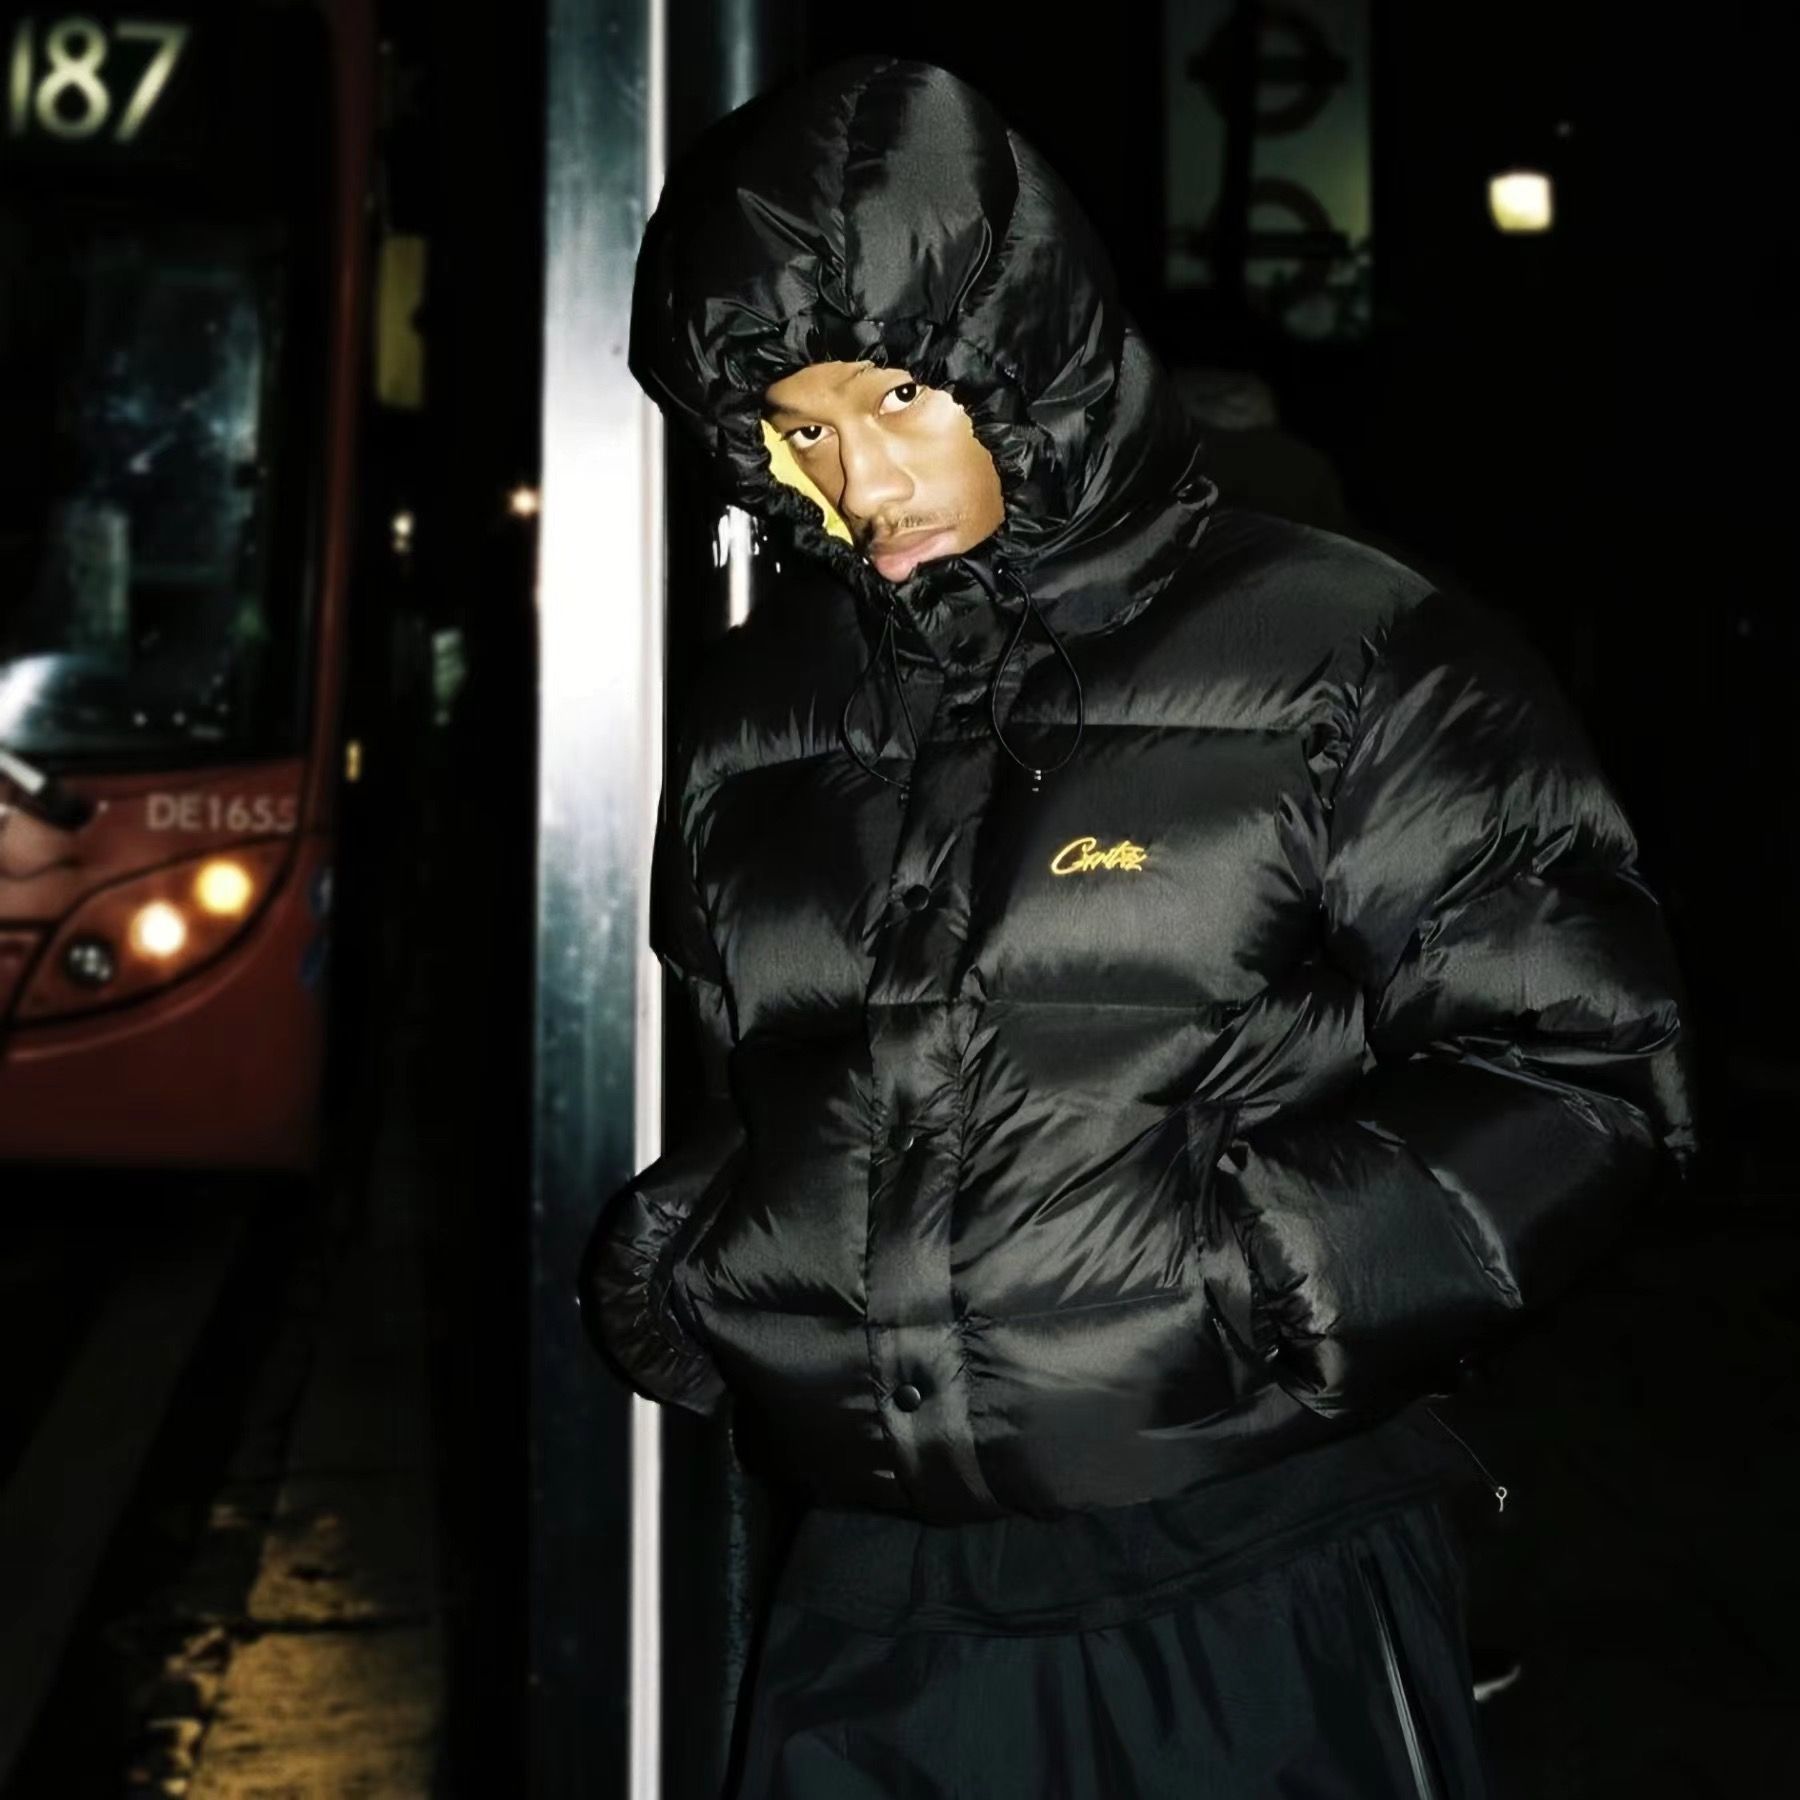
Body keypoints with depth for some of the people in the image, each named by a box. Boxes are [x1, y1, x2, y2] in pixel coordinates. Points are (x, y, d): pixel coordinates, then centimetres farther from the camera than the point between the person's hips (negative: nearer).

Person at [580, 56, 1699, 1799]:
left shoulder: (1343, 659, -7)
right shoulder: (757, 714, 9)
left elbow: (1580, 1067, -8)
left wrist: (1268, 1276, -19)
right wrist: (660, 1268, 4)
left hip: (1254, 1608, -4)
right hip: (871, 1609, 4)